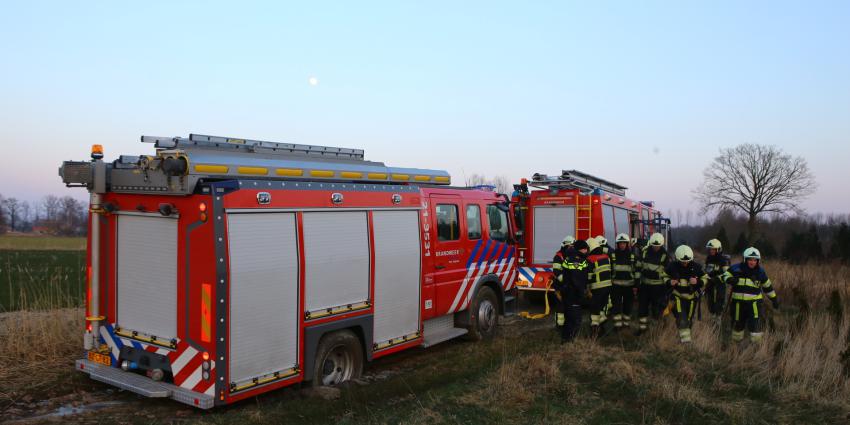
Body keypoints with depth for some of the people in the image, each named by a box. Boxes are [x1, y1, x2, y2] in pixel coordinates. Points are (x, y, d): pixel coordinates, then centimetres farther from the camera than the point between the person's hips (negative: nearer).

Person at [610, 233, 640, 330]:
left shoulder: (632, 255, 4)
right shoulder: (612, 255, 1)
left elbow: (637, 270, 7)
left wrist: (637, 282, 2)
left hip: (629, 285, 1)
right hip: (616, 285, -1)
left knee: (628, 304, 9)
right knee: (616, 305, -4)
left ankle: (626, 323, 22)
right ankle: (617, 324, 1)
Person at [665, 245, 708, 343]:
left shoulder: (696, 266, -11)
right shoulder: (672, 266, -12)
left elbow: (705, 278, -2)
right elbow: (665, 276, 3)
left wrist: (698, 282, -24)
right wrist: (669, 282, -20)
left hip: (691, 296, 2)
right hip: (678, 295, -2)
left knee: (689, 318, 14)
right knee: (681, 316, -21)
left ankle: (687, 331, 36)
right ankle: (684, 336, -19)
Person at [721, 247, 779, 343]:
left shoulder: (760, 272, 2)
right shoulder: (736, 268, -5)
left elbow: (767, 286, 14)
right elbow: (724, 276, -3)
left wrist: (774, 299, 18)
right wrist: (729, 279, -26)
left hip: (754, 302, 0)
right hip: (738, 302, 0)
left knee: (756, 325, -12)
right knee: (737, 324, 14)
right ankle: (737, 342, 34)